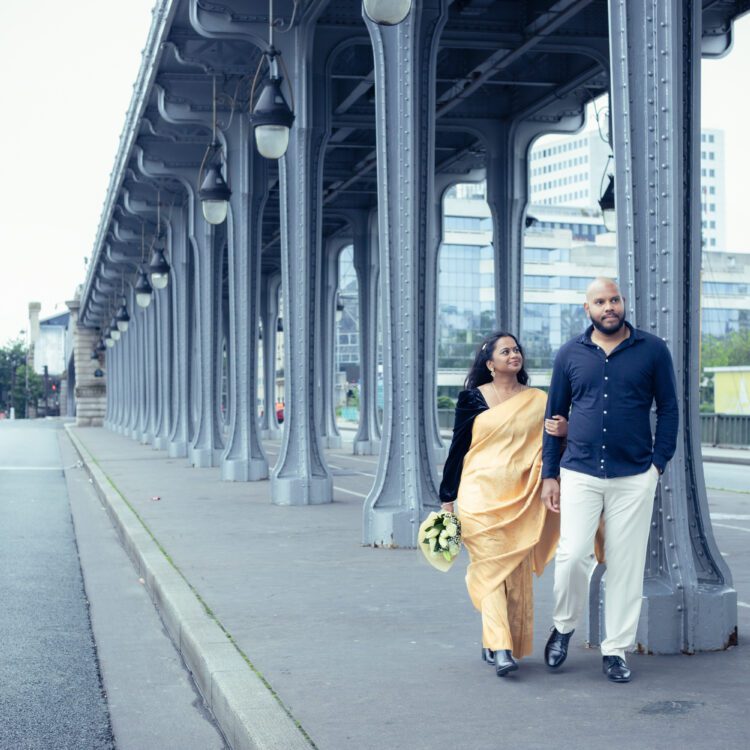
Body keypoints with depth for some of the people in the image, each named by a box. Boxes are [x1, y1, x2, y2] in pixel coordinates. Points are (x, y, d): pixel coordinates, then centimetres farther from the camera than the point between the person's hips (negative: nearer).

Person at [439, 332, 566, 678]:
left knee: (516, 571, 5)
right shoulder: (472, 398, 3)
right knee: (491, 565, -11)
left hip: (520, 499, 2)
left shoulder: (539, 401, 8)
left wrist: (565, 430, -13)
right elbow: (458, 448, 7)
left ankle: (494, 643, 18)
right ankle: (500, 648, -14)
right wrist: (447, 498, 7)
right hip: (481, 494, -2)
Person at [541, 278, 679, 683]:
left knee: (626, 565, 4)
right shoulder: (570, 354, 6)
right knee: (571, 555, -10)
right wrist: (550, 475, 7)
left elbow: (668, 408, 7)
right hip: (580, 474, 0)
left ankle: (615, 650, 15)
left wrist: (658, 463, -1)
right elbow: (554, 416, 11)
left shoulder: (652, 350, 2)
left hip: (634, 478, 0)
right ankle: (563, 627, 16)